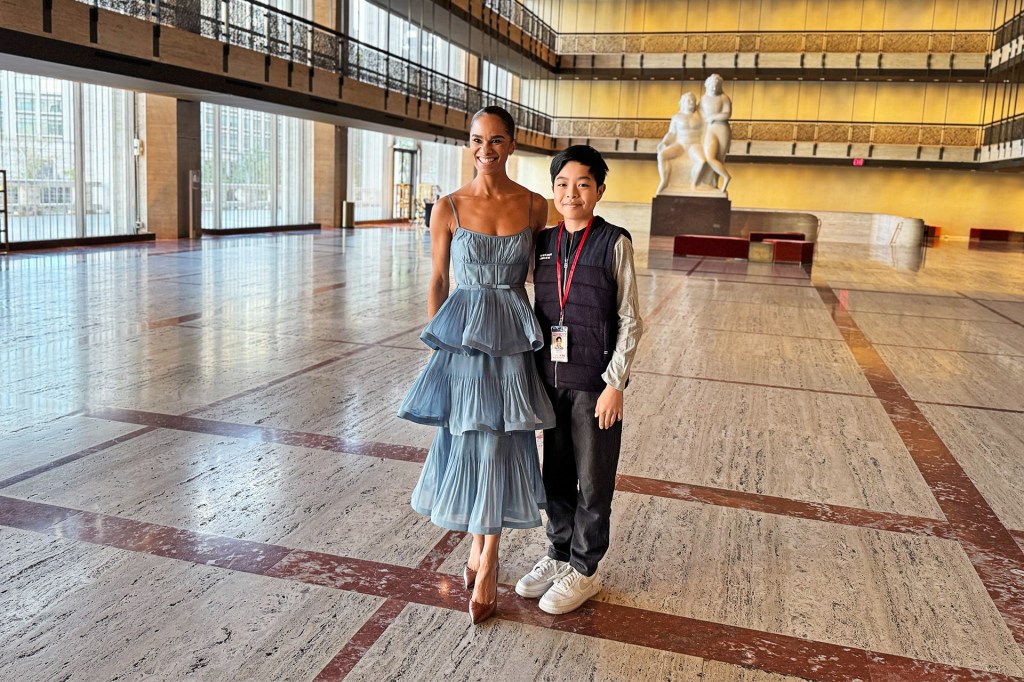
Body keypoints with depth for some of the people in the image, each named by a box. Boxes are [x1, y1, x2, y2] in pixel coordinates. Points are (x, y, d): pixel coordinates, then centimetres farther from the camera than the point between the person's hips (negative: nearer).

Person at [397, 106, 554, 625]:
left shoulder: (534, 206, 1)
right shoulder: (449, 208, -2)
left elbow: (534, 274, 9)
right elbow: (437, 281, 3)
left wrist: (536, 332, 8)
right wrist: (437, 344, 3)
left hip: (512, 340, 0)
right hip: (461, 335, 0)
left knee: (498, 445, 2)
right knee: (466, 442, 7)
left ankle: (486, 566, 15)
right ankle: (477, 546, 29)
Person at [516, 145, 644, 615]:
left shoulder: (614, 243, -8)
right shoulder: (543, 242, 6)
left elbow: (630, 321, -7)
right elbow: (536, 310, 11)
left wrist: (614, 383, -12)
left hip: (595, 382, -5)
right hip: (551, 379, 5)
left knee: (593, 482, 8)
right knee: (556, 476, 16)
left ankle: (583, 571, 23)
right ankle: (558, 555, 34)